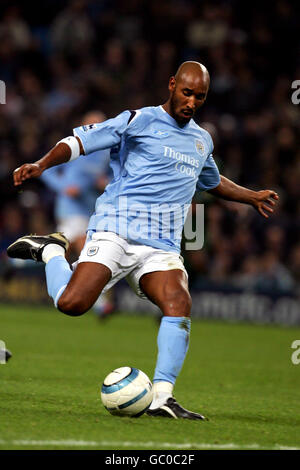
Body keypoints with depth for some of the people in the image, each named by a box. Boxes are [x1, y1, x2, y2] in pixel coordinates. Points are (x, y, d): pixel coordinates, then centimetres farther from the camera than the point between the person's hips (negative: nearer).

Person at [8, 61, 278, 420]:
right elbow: (79, 141, -2)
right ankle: (51, 252, 11)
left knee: (179, 303, -23)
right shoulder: (141, 121, 1)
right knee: (72, 303, -22)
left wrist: (252, 197, 39)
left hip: (161, 247, 5)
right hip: (115, 230, -5)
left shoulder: (202, 141, 22)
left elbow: (213, 182, 45)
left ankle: (161, 397, -20)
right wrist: (41, 165, -17)